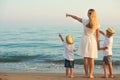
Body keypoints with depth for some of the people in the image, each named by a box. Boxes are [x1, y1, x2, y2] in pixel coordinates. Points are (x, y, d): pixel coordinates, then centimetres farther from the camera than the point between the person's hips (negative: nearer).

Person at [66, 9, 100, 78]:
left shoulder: (85, 21, -12)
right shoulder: (97, 24, -8)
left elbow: (76, 18, 3)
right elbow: (97, 35, -3)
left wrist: (69, 15, 21)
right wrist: (98, 45, 8)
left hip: (85, 39, 0)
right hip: (92, 40, 1)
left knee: (85, 58, 7)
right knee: (91, 59, 7)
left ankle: (87, 74, 10)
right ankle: (90, 74, 5)